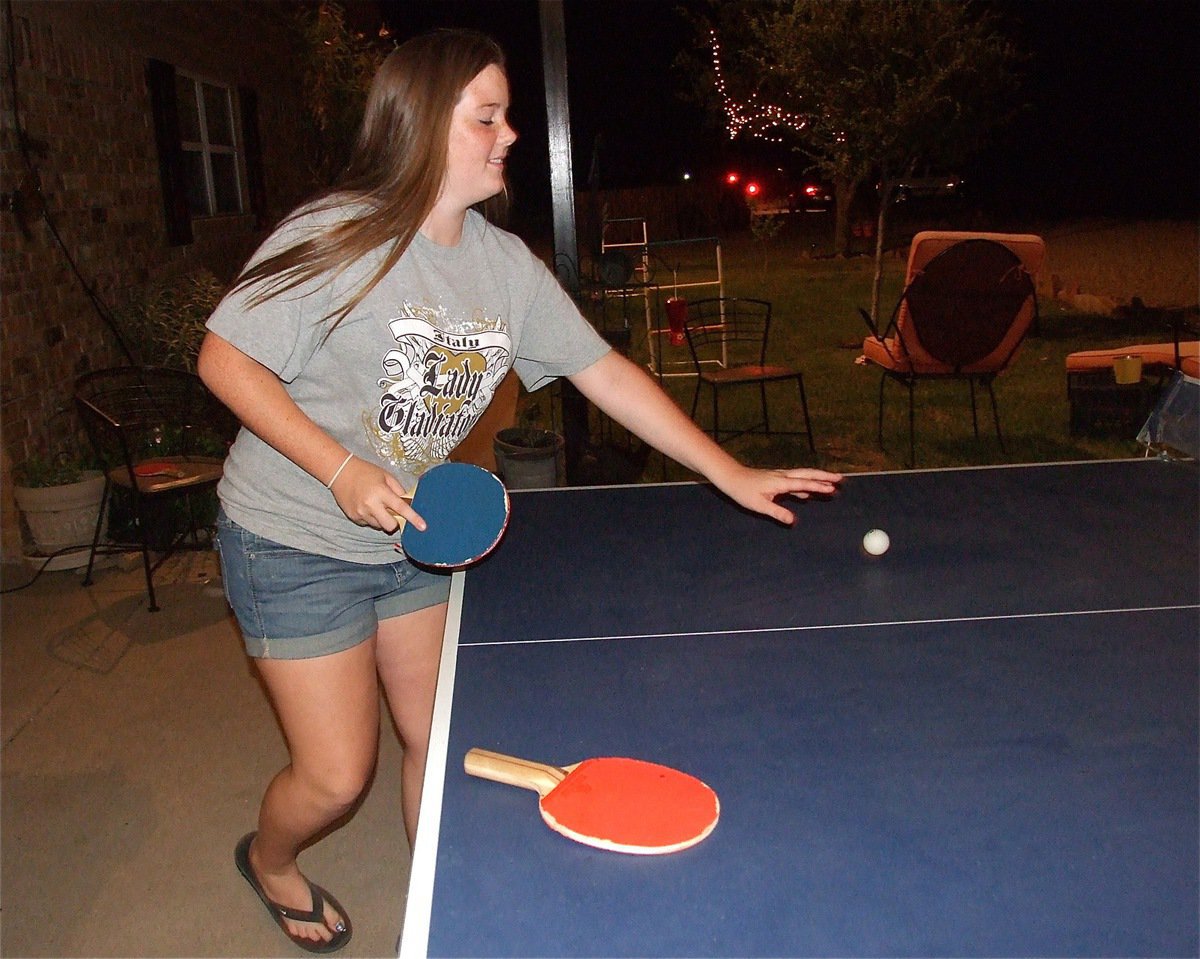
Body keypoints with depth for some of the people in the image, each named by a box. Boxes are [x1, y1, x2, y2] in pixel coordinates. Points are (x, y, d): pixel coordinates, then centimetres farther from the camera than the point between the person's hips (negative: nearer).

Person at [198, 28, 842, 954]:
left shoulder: (507, 265, -2)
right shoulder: (337, 238, -20)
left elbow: (605, 371, 0)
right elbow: (226, 359, -16)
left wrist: (732, 474, -2)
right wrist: (341, 470, -26)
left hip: (415, 536, 6)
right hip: (297, 544, -5)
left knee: (443, 741, 12)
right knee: (337, 775, 3)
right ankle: (268, 859, 39)